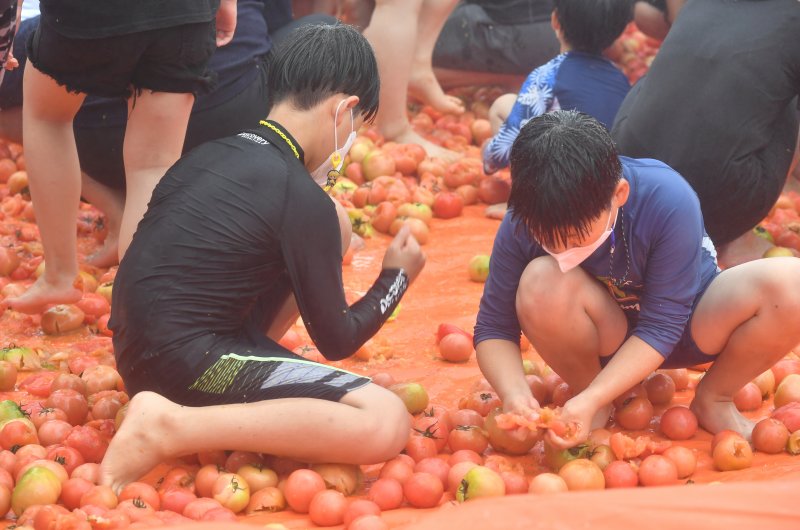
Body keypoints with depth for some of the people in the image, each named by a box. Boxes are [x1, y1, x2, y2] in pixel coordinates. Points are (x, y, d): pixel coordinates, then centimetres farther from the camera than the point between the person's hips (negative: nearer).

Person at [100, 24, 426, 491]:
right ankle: (175, 426, -19)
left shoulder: (210, 155, 10)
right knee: (387, 421, -20)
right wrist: (398, 276, 13)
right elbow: (336, 341, -3)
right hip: (188, 365, -9)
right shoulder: (303, 200, -13)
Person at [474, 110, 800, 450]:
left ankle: (714, 399, -4)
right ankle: (596, 407, -7)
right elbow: (493, 329, -16)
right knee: (541, 283, -34)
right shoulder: (521, 225, -26)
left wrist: (591, 399, -39)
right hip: (605, 337, 1)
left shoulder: (670, 202, -33)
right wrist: (514, 394, -37)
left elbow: (660, 327, -29)